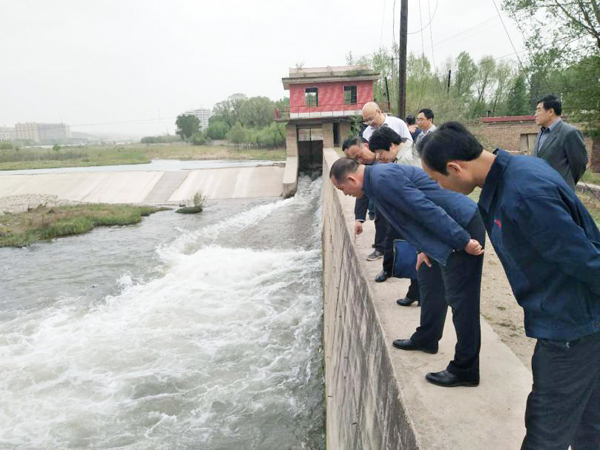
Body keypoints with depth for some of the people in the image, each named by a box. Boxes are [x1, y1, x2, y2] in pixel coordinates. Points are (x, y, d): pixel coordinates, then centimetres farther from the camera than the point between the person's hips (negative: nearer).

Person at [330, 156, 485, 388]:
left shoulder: (383, 179, -21)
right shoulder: (378, 178, 11)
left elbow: (426, 209, -24)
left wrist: (462, 242, -21)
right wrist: (424, 249, 14)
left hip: (462, 229, -11)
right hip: (448, 232, 11)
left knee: (460, 299, -4)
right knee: (429, 279, 22)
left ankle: (465, 370, 8)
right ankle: (426, 338, 39)